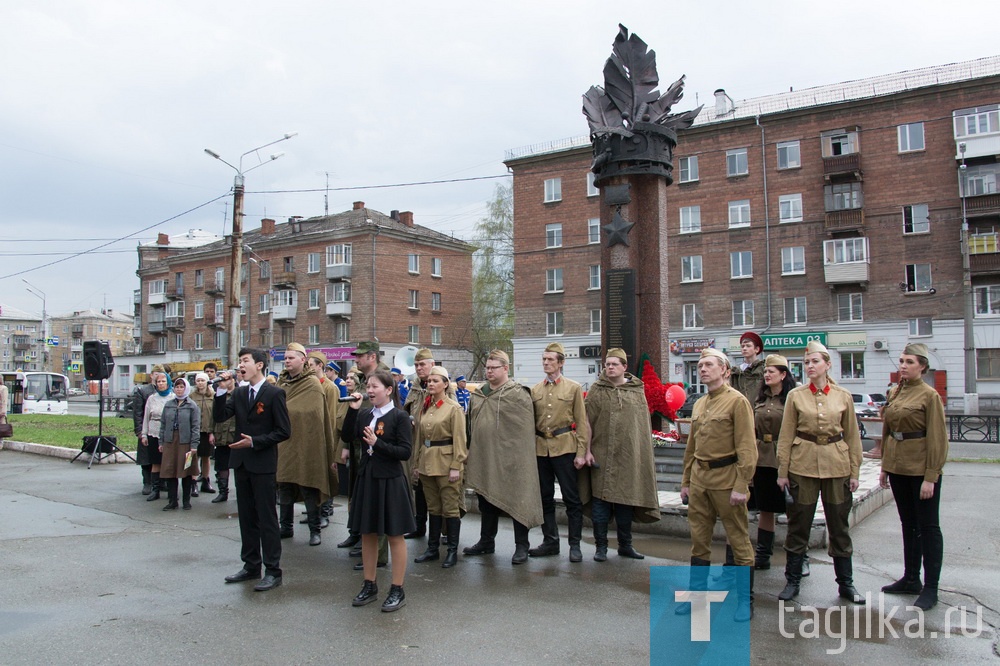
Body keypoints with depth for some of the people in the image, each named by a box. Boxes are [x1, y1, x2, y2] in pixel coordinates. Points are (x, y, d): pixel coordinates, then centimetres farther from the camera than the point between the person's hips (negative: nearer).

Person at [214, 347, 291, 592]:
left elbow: (284, 431, -11)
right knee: (247, 517, 15)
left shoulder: (274, 393, -10)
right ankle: (251, 566, 26)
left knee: (267, 519, -1)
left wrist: (254, 442, -16)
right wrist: (222, 391, -9)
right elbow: (219, 417, 0)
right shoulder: (239, 393, 10)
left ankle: (273, 571, 7)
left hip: (263, 464, -7)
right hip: (241, 462, 7)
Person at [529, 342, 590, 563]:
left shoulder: (573, 388, 1)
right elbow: (530, 422, 12)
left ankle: (575, 545, 9)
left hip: (565, 447, -4)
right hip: (540, 449, 4)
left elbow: (581, 422, -1)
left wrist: (581, 452, -7)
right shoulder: (535, 390, 10)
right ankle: (550, 542, 21)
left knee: (571, 498, 0)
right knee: (544, 498, 10)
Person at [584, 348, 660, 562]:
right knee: (600, 500, 2)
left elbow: (644, 424, 7)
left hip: (629, 456, 2)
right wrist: (587, 451, -7)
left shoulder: (637, 391, 6)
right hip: (601, 455, -2)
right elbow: (587, 422, -1)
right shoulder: (596, 391, 1)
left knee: (626, 501, 10)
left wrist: (643, 454, 5)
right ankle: (601, 546, 13)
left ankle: (625, 545, 24)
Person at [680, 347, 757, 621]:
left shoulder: (737, 401, -9)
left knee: (738, 540, 5)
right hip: (699, 479, 7)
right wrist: (686, 481, 16)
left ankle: (745, 601, 17)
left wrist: (741, 485, -18)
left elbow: (746, 447, -14)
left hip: (726, 478, -7)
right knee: (699, 540, 12)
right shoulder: (698, 404, 12)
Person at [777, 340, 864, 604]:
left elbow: (852, 436, 7)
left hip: (837, 465, 1)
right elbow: (785, 436, 1)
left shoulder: (844, 397, 3)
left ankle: (846, 584, 23)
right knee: (799, 523, 6)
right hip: (803, 464, -1)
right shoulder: (795, 395, 0)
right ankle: (792, 581, 18)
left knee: (839, 524, 9)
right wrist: (782, 471, -2)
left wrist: (854, 472, 3)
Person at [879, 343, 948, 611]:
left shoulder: (929, 395, -11)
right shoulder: (894, 393, 9)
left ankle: (930, 588, 9)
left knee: (927, 526, 2)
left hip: (921, 469, -7)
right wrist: (884, 466, 13)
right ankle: (911, 579, 26)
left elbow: (937, 438, -14)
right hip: (898, 466, 7)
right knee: (908, 524, 15)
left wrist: (930, 477, -16)